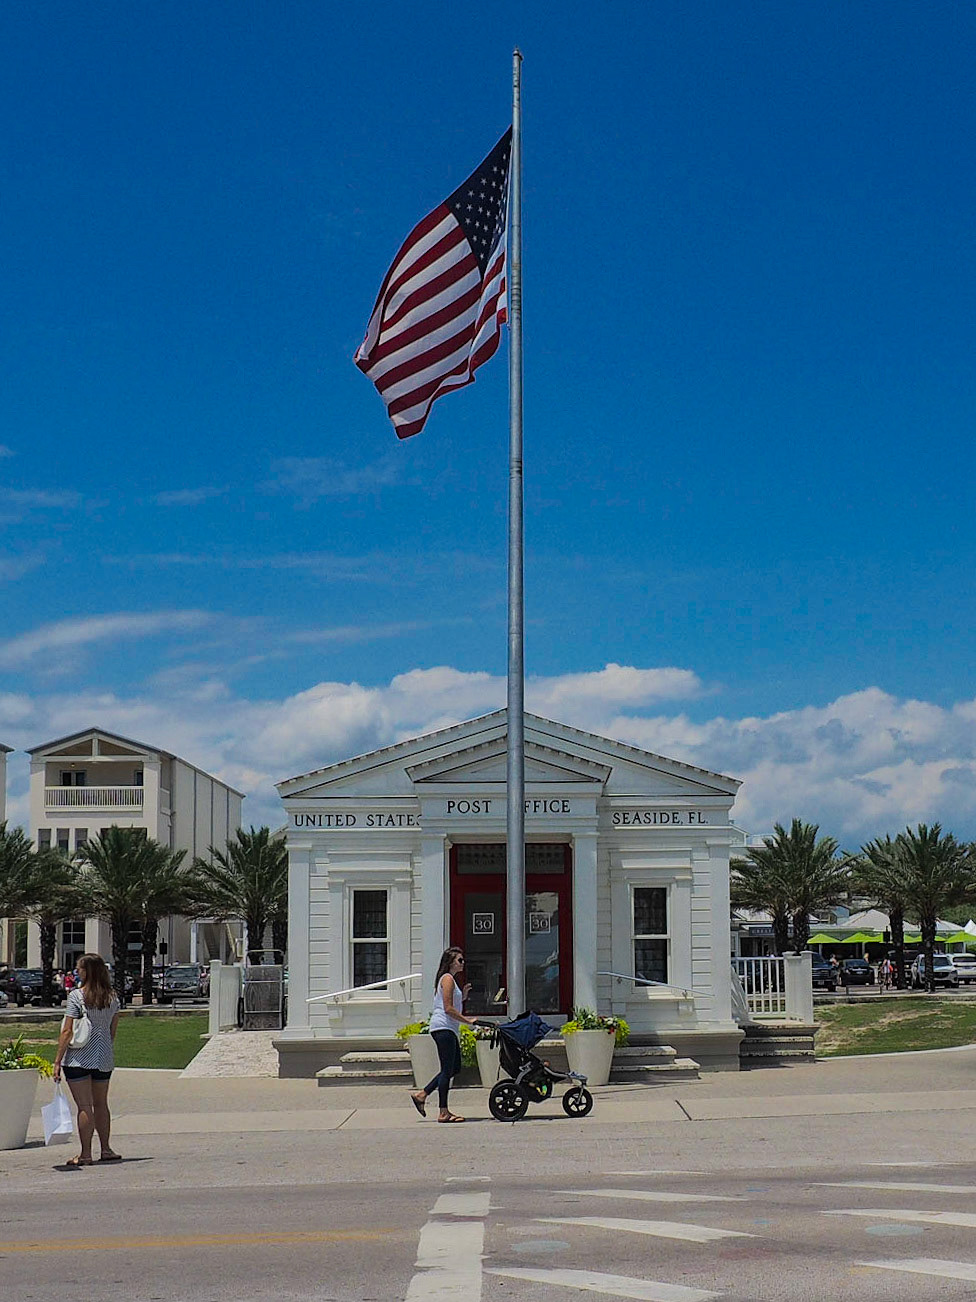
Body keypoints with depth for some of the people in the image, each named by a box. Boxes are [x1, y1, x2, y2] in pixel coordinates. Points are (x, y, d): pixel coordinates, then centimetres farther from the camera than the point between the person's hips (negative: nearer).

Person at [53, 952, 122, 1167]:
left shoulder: (76, 996, -12)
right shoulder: (112, 997, 4)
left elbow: (67, 1032, -13)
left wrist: (57, 1061, -10)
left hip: (78, 1058, -5)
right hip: (104, 1059, 5)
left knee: (84, 1107, -2)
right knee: (101, 1104, 18)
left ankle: (85, 1154, 1)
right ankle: (105, 1149, 22)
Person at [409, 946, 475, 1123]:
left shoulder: (451, 979, 22)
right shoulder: (448, 979, -10)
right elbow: (448, 1009, -18)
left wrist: (463, 995, 12)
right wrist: (468, 1020, -14)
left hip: (449, 1029, 11)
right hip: (443, 1027, -11)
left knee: (455, 1068, 13)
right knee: (448, 1070, -7)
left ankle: (421, 1095, 15)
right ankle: (443, 1112, -5)